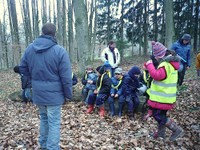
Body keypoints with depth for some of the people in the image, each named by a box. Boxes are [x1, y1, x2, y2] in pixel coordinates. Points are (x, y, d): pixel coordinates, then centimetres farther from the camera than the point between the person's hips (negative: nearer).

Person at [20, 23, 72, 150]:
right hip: (53, 94, -5)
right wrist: (68, 95, -3)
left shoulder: (29, 49, 2)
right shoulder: (60, 51, -15)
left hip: (37, 93, 6)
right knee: (54, 123, 6)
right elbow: (66, 78, -14)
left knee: (44, 118, 23)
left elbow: (23, 70, 13)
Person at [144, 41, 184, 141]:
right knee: (161, 114, 20)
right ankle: (161, 132, 34)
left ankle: (177, 130, 5)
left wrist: (149, 65, -20)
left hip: (162, 97, -10)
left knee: (158, 115, -1)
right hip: (165, 95, 10)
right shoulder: (170, 61, 9)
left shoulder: (166, 65, -24)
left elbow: (157, 75, -33)